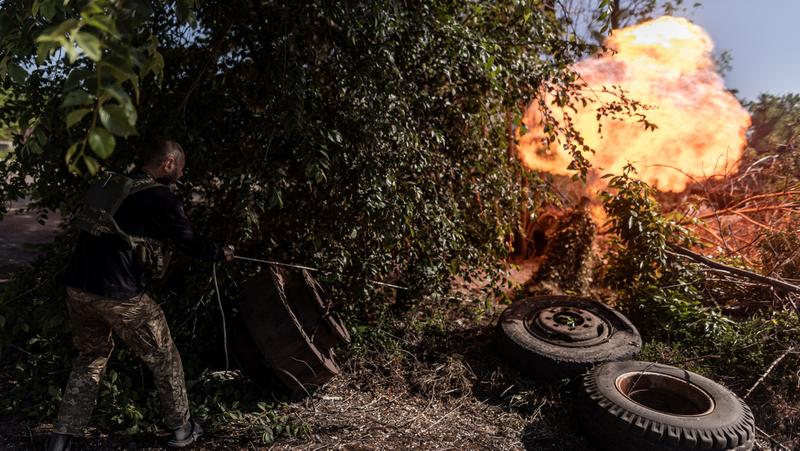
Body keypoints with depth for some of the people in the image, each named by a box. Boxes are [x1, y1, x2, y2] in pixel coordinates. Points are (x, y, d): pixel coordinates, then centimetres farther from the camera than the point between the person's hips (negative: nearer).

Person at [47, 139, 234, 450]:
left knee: (91, 357, 27)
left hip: (77, 288, 7)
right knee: (164, 358, 12)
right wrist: (221, 254, 19)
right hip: (119, 296, -7)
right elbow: (189, 244, 0)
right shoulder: (162, 199, -7)